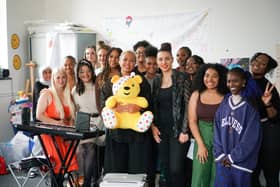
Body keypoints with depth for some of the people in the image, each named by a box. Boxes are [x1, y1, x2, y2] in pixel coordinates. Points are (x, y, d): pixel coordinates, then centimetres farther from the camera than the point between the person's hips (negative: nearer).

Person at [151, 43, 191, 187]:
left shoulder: (182, 78, -5)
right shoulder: (156, 81, 10)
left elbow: (188, 105, -9)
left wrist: (184, 131, -13)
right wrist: (153, 126, 2)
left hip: (177, 130, -5)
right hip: (161, 131, 5)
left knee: (176, 169, -6)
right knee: (164, 168, 10)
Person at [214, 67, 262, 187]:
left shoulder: (250, 107, -9)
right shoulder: (224, 103, 3)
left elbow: (251, 138, -11)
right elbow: (217, 130, 5)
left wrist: (232, 157, -9)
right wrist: (220, 154, -4)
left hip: (241, 161, -3)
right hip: (223, 160, 3)